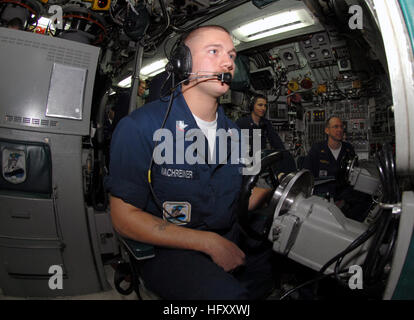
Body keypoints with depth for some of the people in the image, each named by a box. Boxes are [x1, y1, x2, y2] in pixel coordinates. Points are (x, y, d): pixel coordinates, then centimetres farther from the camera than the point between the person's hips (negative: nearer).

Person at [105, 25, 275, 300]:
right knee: (229, 294, -29)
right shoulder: (140, 127, -13)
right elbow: (125, 218, -15)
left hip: (228, 243, 6)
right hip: (166, 251, -5)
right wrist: (210, 242, -19)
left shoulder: (233, 132, 8)